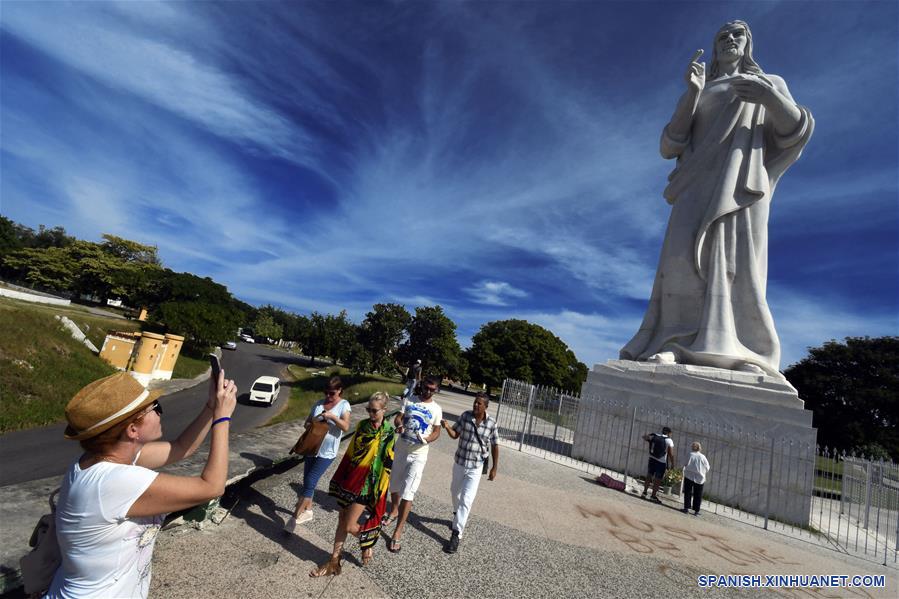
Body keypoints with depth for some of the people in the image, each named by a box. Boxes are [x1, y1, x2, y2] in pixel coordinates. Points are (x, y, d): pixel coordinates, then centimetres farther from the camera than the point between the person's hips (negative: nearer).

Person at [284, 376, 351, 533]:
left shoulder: (343, 405, -9)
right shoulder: (319, 403, 4)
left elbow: (346, 427, -20)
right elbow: (307, 422, 9)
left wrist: (332, 416, -32)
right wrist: (311, 426, -13)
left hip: (327, 453, -5)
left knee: (309, 483, -7)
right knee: (307, 481, 14)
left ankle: (294, 517, 4)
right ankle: (308, 511, 34)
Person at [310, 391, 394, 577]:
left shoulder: (388, 433, -14)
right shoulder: (362, 425, 1)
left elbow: (388, 465, -11)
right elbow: (350, 452, 10)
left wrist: (379, 490, -10)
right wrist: (341, 477, 14)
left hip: (367, 484, -5)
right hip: (351, 478, 5)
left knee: (349, 526, -1)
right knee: (342, 520, 14)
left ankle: (368, 542, 28)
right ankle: (334, 561, 30)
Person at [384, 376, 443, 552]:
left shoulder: (436, 409, -5)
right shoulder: (410, 400, -1)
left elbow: (437, 432, -2)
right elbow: (398, 417, -2)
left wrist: (427, 439, -23)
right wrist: (399, 425, -25)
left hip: (418, 454, -3)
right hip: (400, 449, 3)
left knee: (408, 493, -7)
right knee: (394, 485, 20)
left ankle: (397, 533, 1)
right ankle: (394, 511, 48)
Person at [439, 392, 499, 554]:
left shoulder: (491, 423, -13)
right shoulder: (465, 415, -9)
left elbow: (495, 446, -3)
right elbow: (455, 434, -1)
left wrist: (494, 468, 0)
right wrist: (447, 427, -22)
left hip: (476, 468, -3)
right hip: (459, 463, 4)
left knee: (466, 500, -8)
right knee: (455, 492, 23)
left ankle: (456, 535, 5)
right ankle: (458, 515, 52)